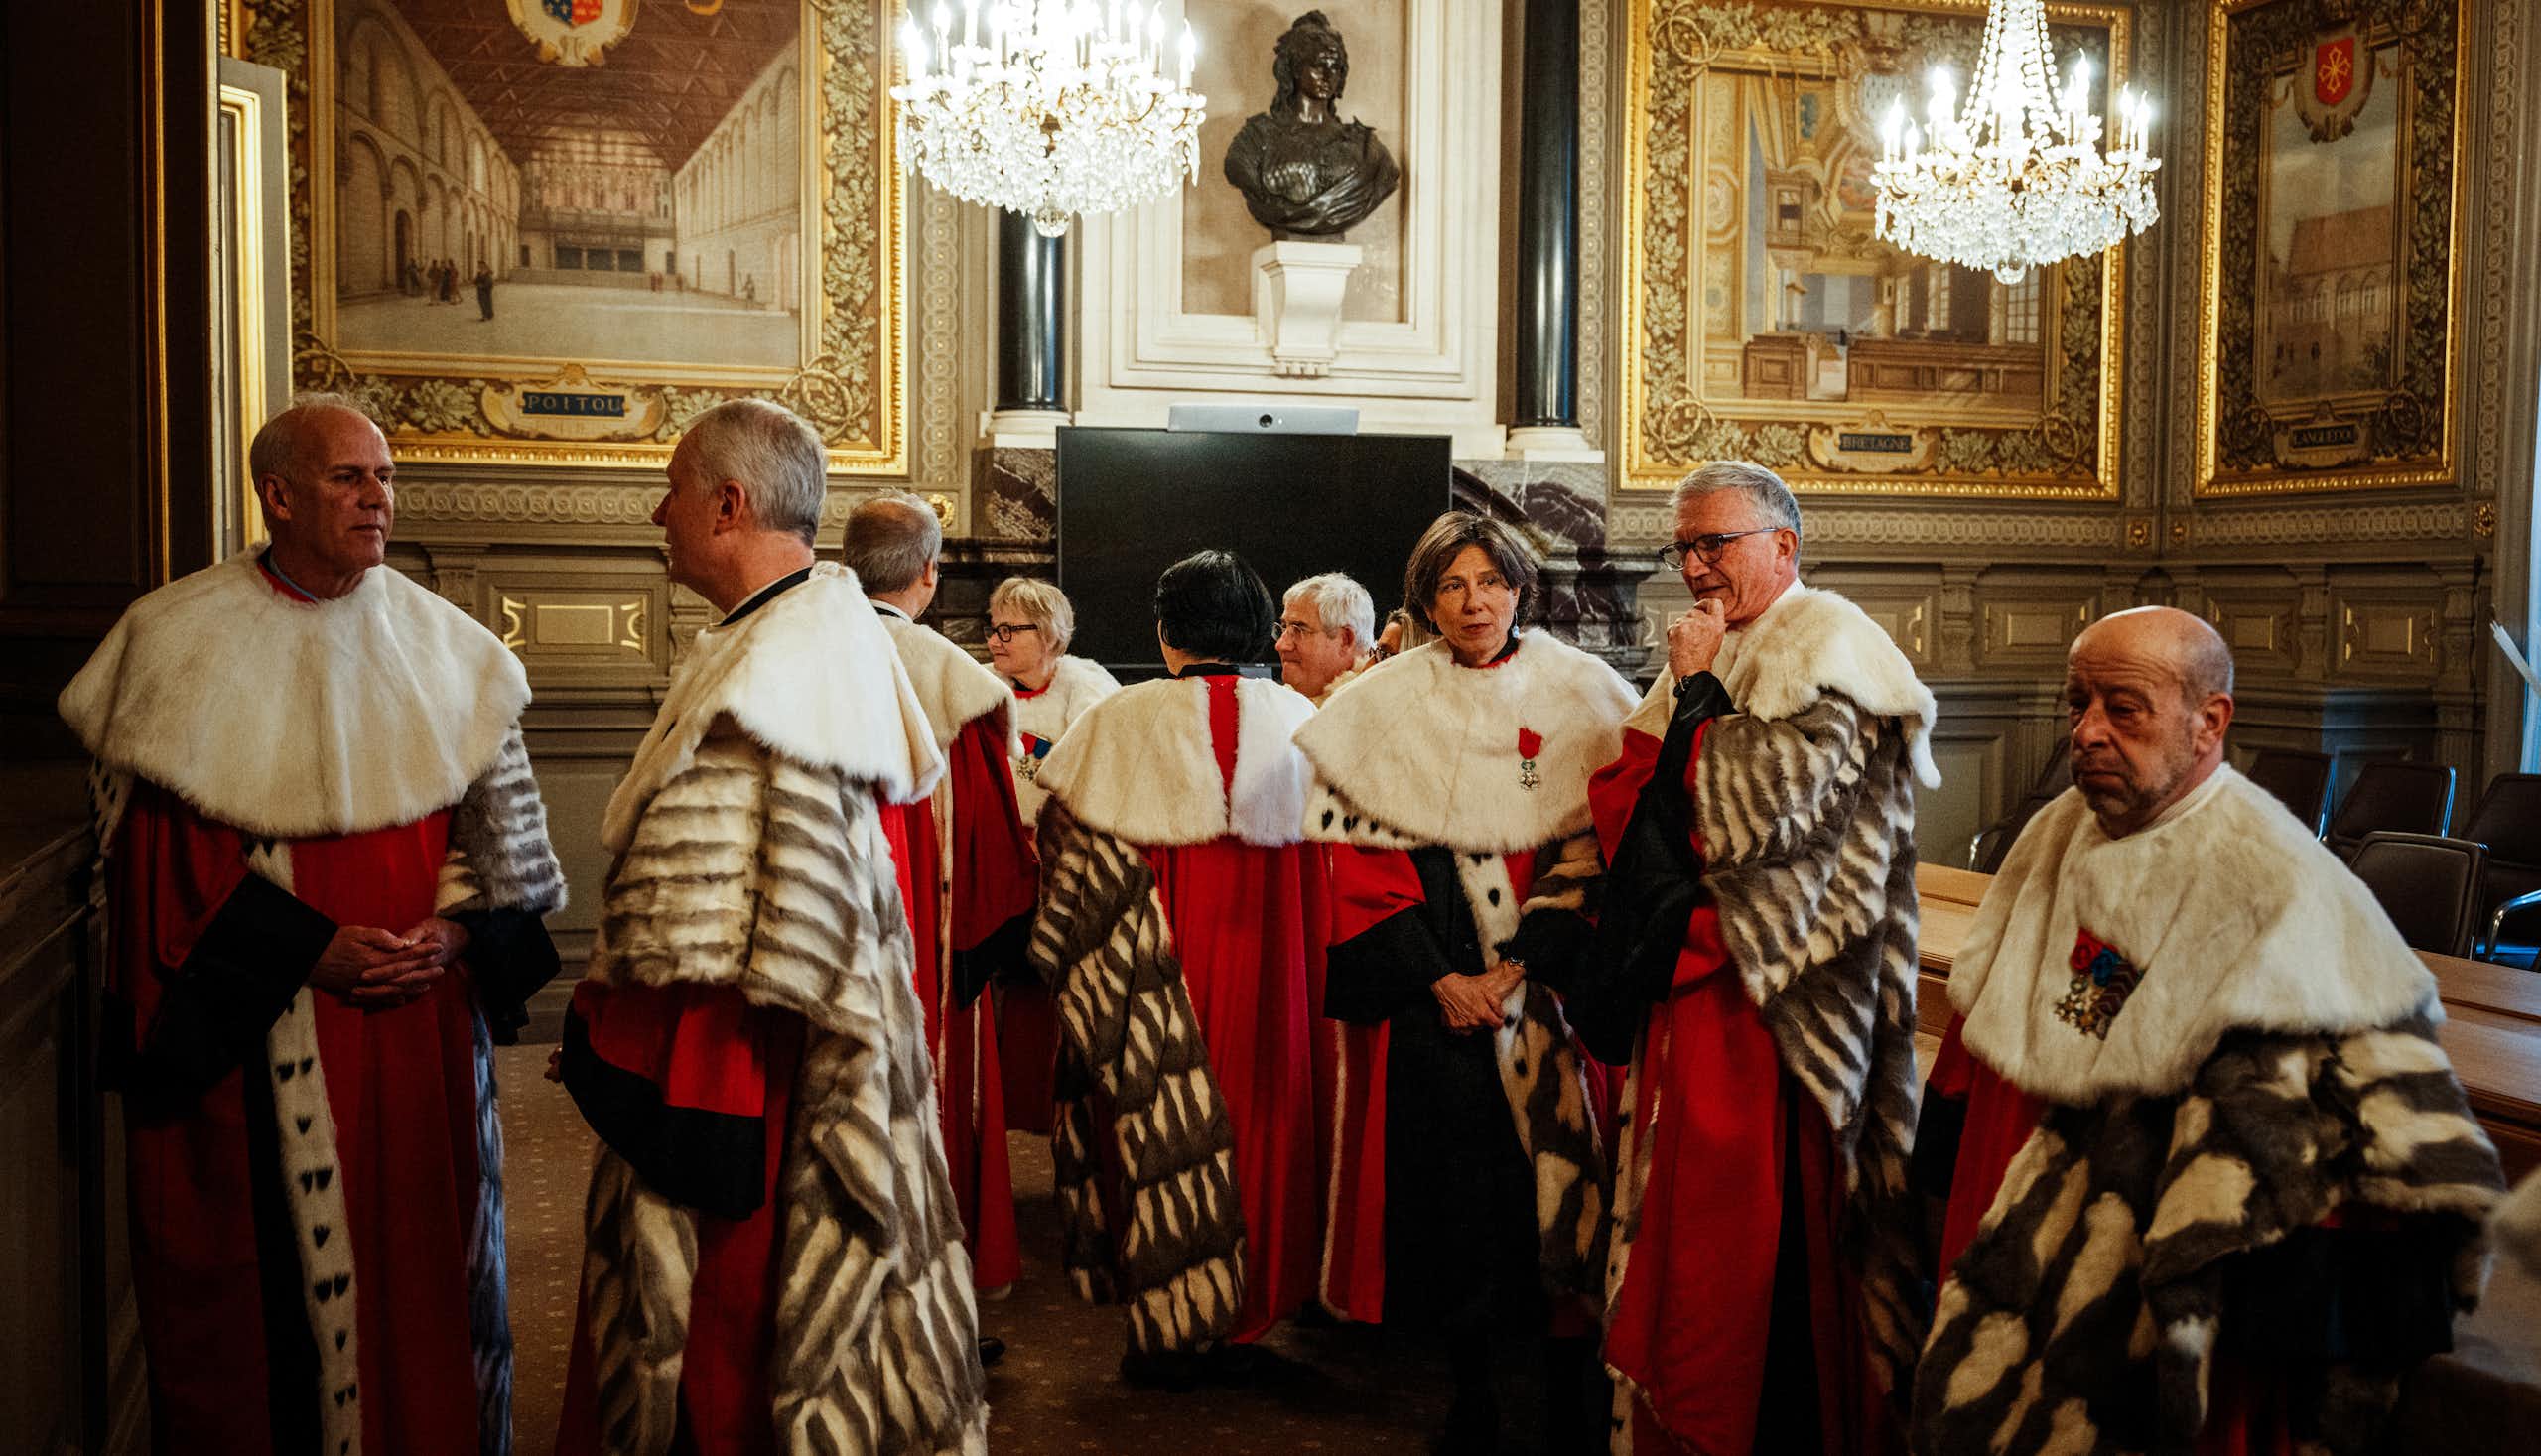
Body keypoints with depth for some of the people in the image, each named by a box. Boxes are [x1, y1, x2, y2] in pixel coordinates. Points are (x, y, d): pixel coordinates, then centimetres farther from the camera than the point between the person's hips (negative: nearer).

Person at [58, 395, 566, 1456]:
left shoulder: (441, 642, 5)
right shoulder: (178, 641, -4)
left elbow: (501, 824, 7)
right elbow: (158, 850, -7)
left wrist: (455, 930, -10)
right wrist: (307, 948, -15)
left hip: (424, 1013, 3)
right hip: (251, 1043, -2)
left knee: (426, 1251, 12)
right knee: (268, 1272, 6)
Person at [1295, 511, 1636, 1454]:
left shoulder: (1581, 696, 3)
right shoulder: (1385, 705, 5)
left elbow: (1601, 849, -2)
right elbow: (1362, 858, 1)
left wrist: (1516, 970, -11)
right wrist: (1440, 978, -9)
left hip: (1549, 988, -1)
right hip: (1426, 991, 1)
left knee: (1555, 1175, -1)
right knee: (1447, 1182, 3)